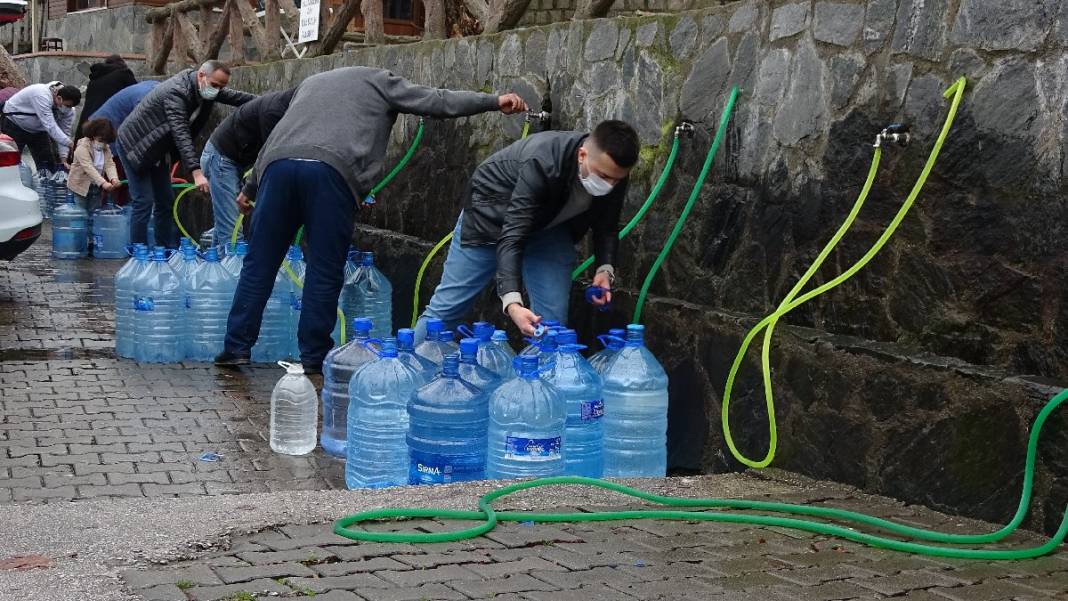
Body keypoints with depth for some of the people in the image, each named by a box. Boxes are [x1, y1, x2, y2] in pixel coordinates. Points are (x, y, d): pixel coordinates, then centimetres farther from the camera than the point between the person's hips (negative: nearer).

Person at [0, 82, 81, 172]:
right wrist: (70, 144, -48)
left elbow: (64, 132, -10)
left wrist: (63, 158, -21)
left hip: (37, 129, 7)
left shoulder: (68, 109, -15)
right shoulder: (42, 96, -38)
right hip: (14, 124, -7)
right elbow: (50, 126, -43)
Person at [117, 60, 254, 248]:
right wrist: (196, 172, -48)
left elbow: (235, 96, 7)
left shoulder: (207, 88, -7)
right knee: (144, 203, -13)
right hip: (134, 145, -9)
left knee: (166, 202, 7)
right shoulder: (176, 92, -32)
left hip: (156, 150, 9)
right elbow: (181, 134, -40)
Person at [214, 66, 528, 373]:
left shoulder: (311, 82, 39)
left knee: (259, 264, 10)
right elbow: (435, 100, 16)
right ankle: (314, 357, 6)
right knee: (324, 271, 3)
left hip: (278, 164, 5)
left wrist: (250, 188, 48)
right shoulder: (379, 80, 24)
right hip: (331, 170, -5)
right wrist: (494, 101, 20)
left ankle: (237, 347, 10)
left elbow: (276, 137, 42)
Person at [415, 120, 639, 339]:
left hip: (549, 226, 5)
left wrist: (604, 269, -25)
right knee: (448, 306, 0)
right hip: (492, 213, -5)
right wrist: (512, 302, -54)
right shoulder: (541, 164, -41)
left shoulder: (613, 173, -23)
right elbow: (511, 236, -43)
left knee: (553, 316, -7)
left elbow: (607, 227, -5)